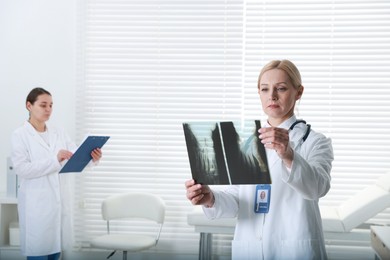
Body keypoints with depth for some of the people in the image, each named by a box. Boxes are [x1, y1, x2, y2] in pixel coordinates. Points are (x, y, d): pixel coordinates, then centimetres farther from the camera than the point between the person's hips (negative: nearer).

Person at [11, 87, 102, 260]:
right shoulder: (20, 135, -3)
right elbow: (21, 169, -15)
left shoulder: (59, 133, 11)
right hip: (36, 205, -5)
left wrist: (91, 157, -24)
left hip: (60, 202, 5)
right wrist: (55, 160, -25)